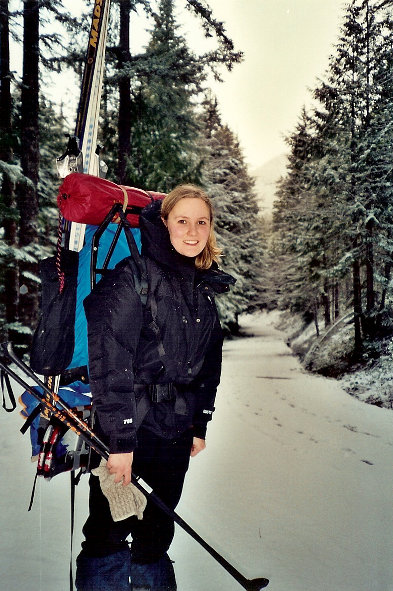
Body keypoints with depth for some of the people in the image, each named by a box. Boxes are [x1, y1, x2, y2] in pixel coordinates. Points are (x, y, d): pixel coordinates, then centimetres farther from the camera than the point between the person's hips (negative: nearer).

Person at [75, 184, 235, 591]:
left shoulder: (206, 288, 9)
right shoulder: (135, 275, -14)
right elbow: (109, 357, -19)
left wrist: (200, 424, 15)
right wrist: (120, 439, -20)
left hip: (176, 432, 6)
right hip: (130, 426, -6)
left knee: (157, 534, 19)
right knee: (110, 532, 6)